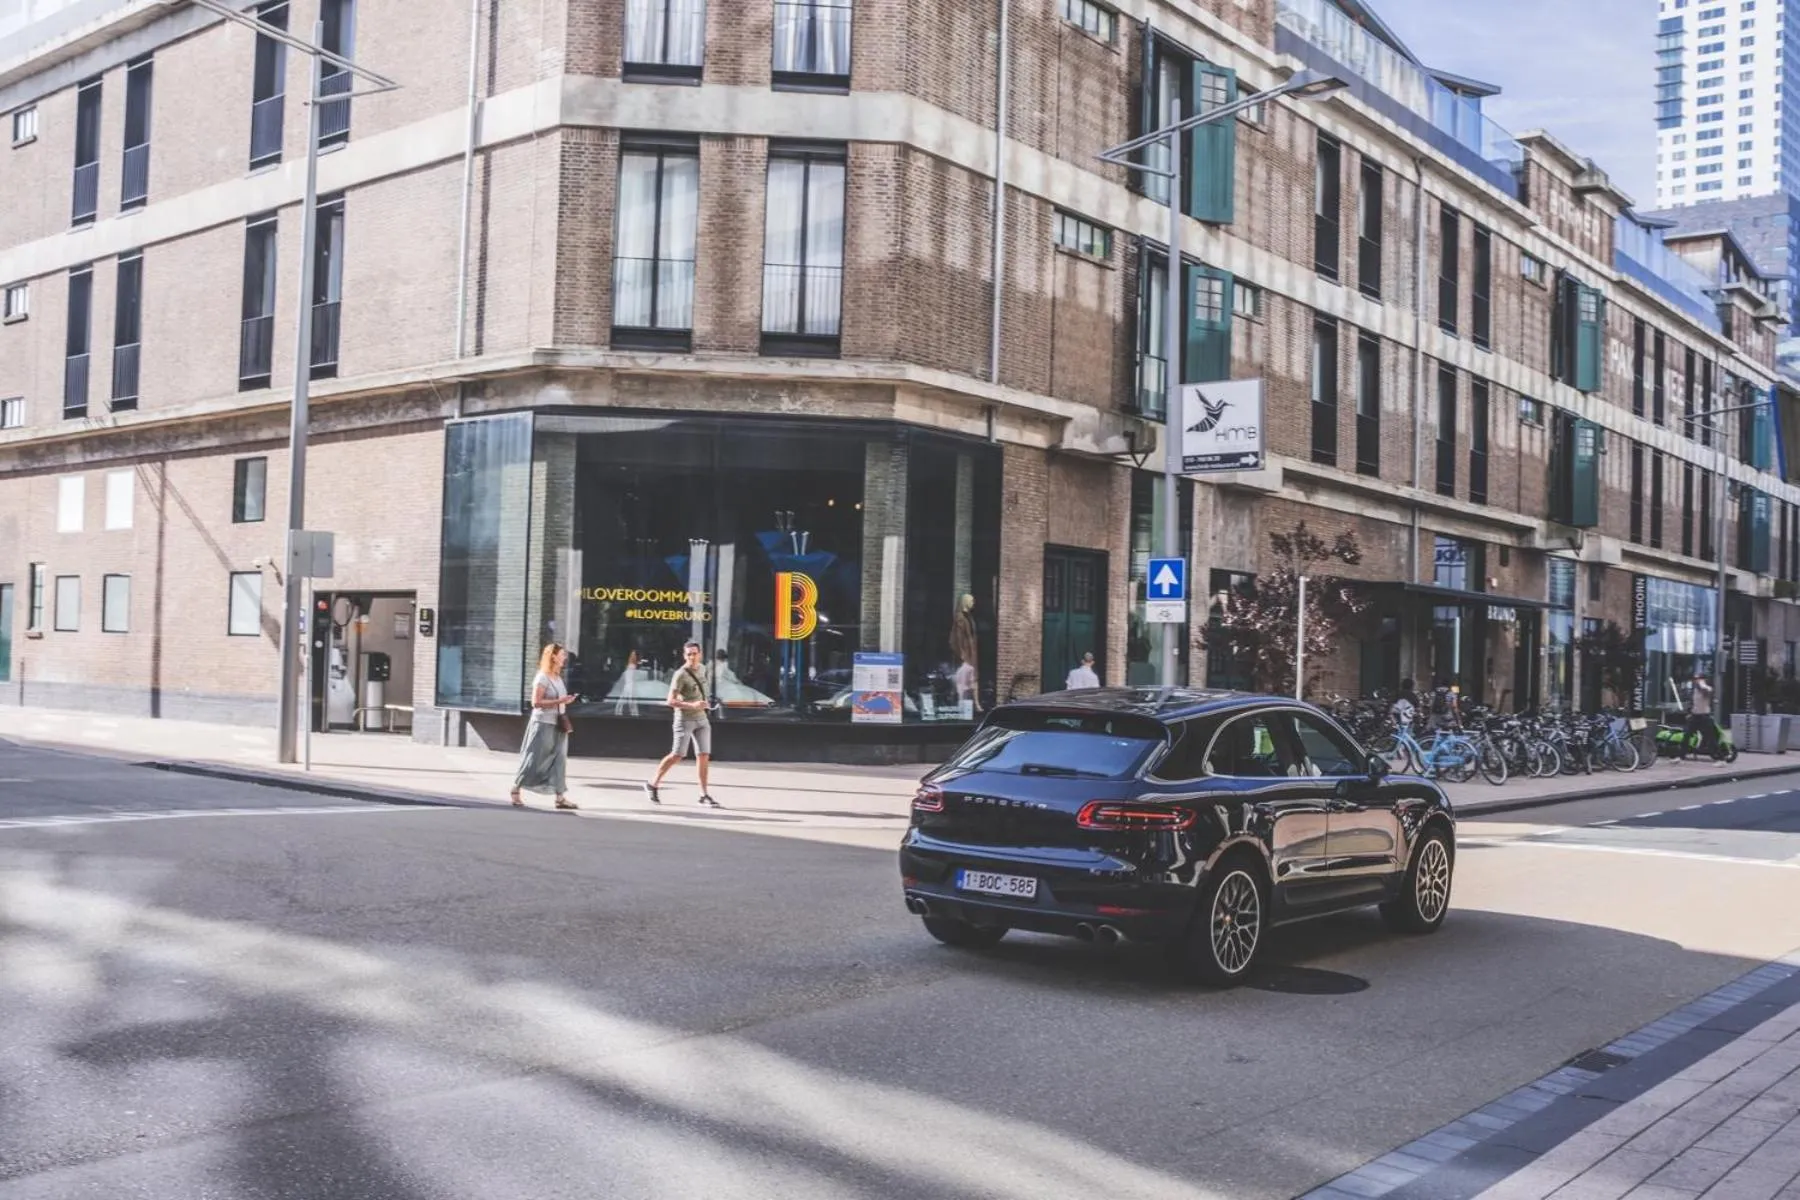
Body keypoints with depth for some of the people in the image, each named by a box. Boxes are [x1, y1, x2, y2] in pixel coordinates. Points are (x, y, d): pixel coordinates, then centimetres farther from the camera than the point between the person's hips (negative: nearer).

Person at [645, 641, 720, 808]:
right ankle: (653, 785, 11)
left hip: (701, 719, 6)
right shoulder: (680, 675, -17)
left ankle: (704, 794, 7)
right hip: (685, 719, -6)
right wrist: (692, 705, -32)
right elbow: (671, 701, -22)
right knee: (677, 755, -6)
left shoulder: (702, 668, 5)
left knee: (704, 756, 1)